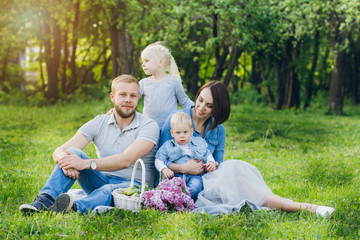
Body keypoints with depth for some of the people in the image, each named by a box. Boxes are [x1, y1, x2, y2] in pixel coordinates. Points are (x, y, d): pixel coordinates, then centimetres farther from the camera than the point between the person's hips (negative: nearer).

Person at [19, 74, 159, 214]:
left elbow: (126, 160, -26)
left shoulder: (149, 126, -9)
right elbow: (59, 151, -7)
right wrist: (65, 161, -34)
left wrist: (86, 163, -37)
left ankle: (75, 208, -67)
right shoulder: (99, 123, 3)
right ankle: (45, 200, -38)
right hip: (102, 181, 4)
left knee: (111, 190, -40)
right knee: (74, 153, -21)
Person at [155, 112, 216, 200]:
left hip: (193, 175, 1)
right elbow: (158, 160, 9)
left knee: (196, 186, -32)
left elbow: (208, 155, 22)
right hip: (175, 175, 0)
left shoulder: (198, 143, 12)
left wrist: (211, 163, 1)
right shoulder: (168, 146, 10)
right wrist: (164, 169, -10)